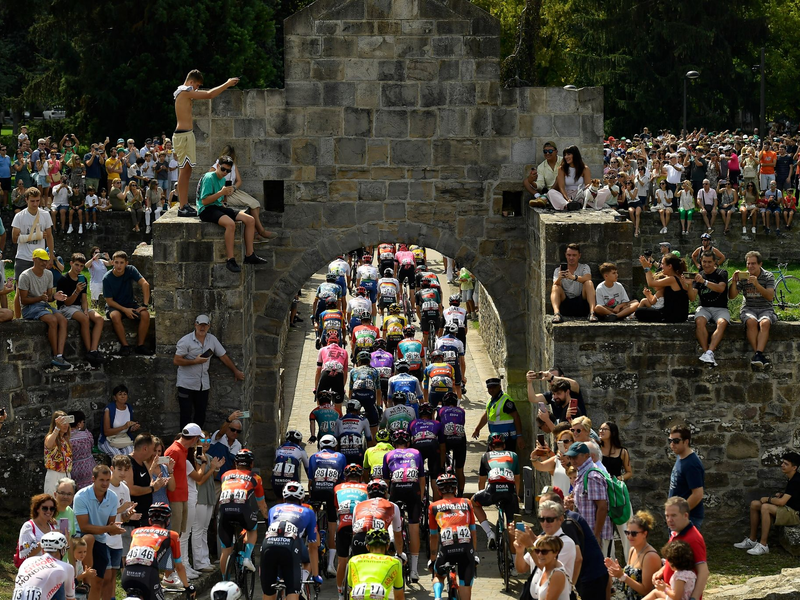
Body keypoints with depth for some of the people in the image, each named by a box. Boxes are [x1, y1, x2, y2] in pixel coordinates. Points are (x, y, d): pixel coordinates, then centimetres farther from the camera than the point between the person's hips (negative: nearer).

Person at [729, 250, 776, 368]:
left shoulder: (768, 276, 1)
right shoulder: (743, 277, 6)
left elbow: (770, 296, -13)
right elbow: (731, 296, 4)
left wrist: (757, 284, -27)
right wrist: (734, 281, -14)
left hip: (766, 309, -1)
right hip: (748, 309, 1)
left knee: (764, 323, -36)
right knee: (751, 322, -35)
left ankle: (758, 355, -47)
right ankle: (760, 356, -39)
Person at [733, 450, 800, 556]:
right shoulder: (790, 479, 9)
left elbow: (782, 502, -27)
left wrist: (767, 499, -9)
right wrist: (781, 494, 9)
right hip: (786, 509, 10)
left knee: (765, 507, -33)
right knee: (754, 504, 4)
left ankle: (763, 545, -31)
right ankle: (752, 540, 7)